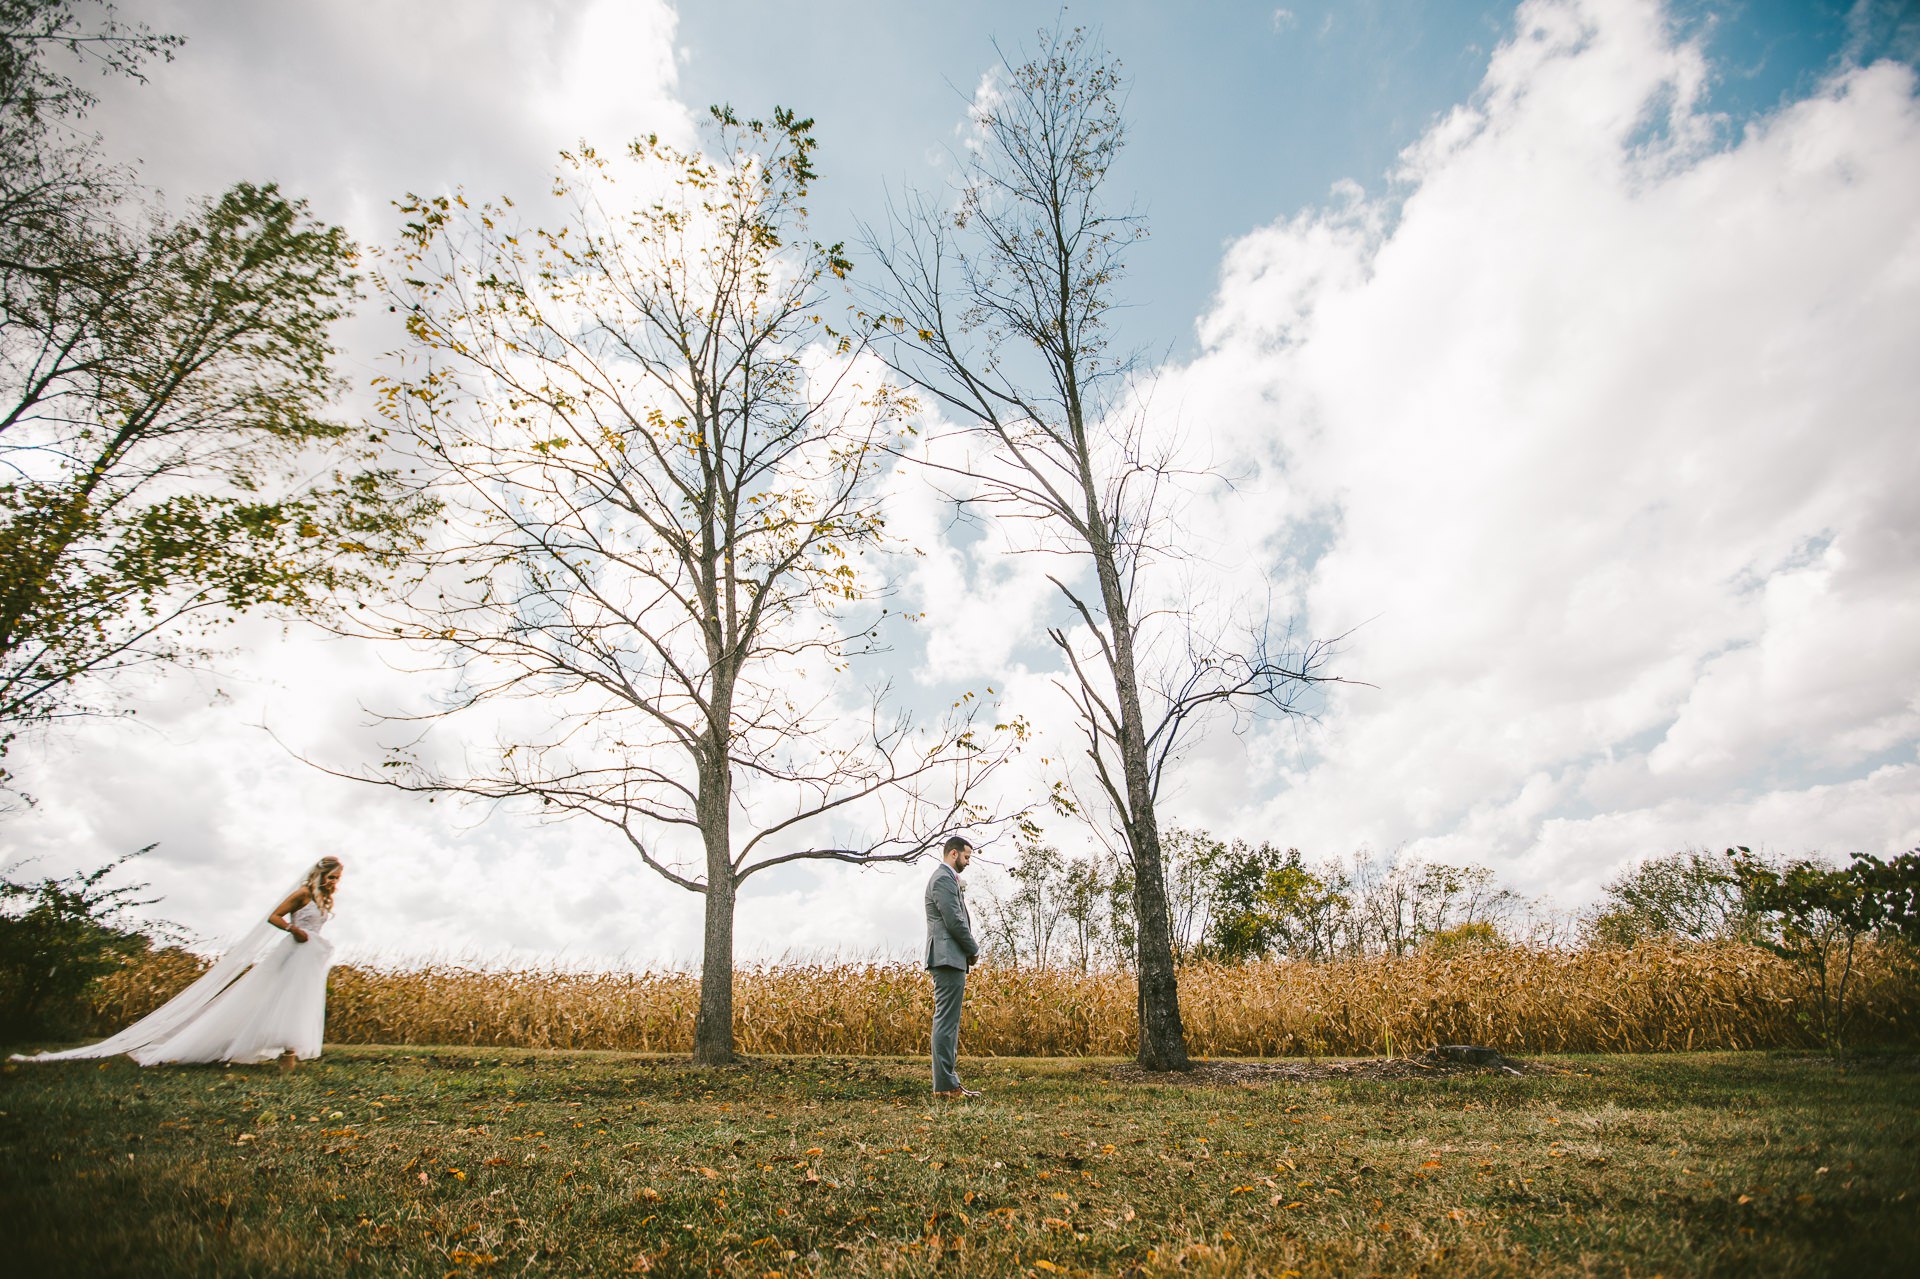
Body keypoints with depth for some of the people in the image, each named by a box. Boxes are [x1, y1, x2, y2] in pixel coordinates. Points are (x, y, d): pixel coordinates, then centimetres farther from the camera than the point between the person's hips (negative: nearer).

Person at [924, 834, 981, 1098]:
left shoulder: (947, 878, 21)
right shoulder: (944, 878, -12)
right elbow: (954, 921, -18)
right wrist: (974, 950, -6)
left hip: (950, 959, 11)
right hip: (949, 958, -11)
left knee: (948, 1022, 12)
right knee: (946, 1022, -8)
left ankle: (947, 1081, 17)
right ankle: (945, 1085, -6)